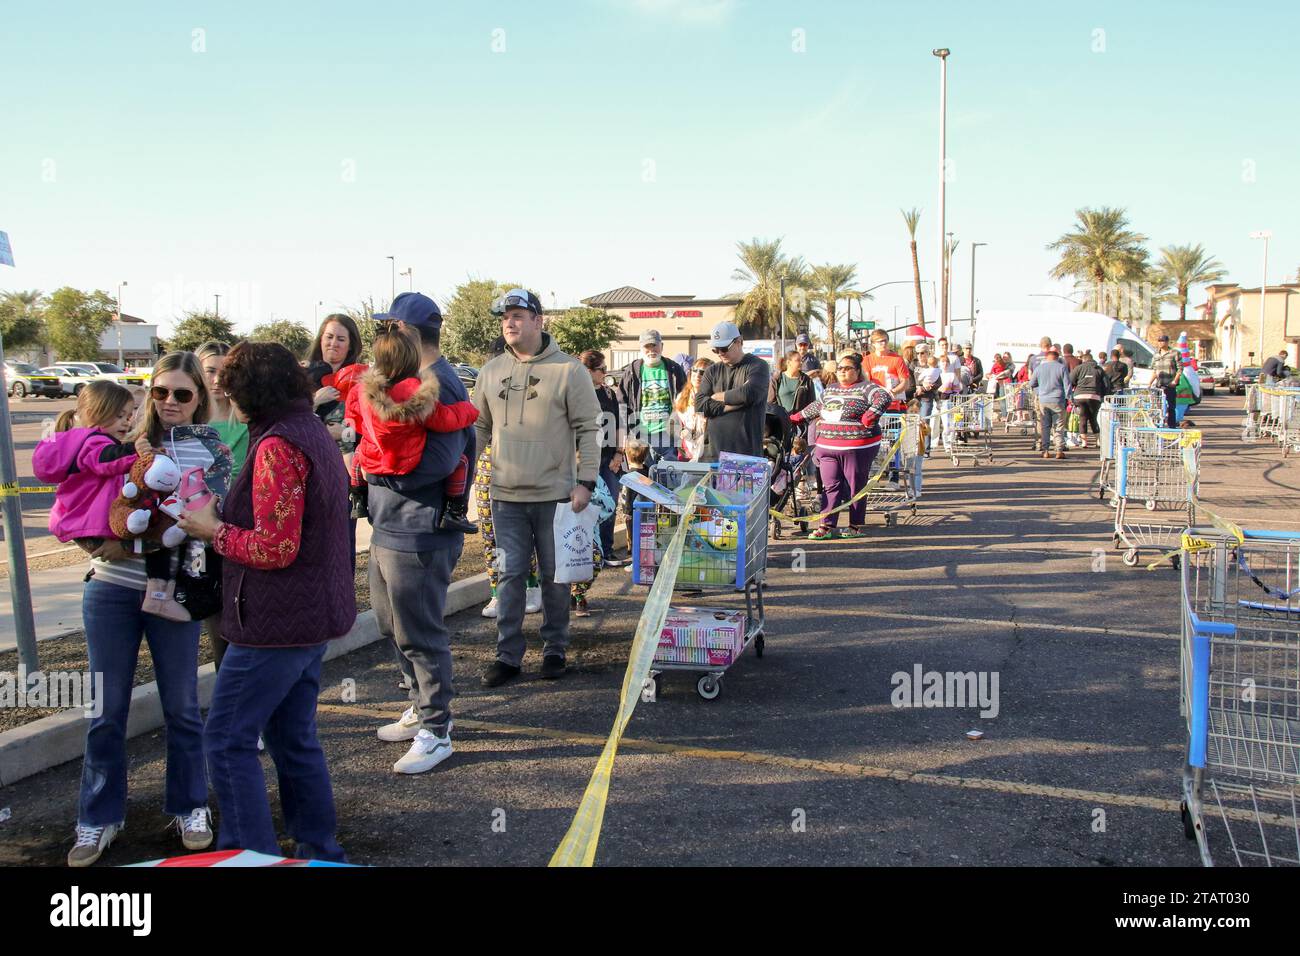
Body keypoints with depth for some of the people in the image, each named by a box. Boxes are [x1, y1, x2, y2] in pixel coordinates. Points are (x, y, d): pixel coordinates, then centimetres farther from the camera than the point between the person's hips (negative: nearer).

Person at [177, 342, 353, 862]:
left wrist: (213, 530, -8)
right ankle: (318, 849, 27)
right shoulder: (315, 432, 12)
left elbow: (275, 547, -23)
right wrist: (227, 514, 10)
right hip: (315, 615, 10)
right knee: (294, 737, 18)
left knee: (227, 740, 1)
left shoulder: (277, 445, -19)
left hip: (277, 623, -10)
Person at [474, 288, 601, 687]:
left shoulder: (569, 370, -4)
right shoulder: (491, 372, 8)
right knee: (510, 574, 6)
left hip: (554, 494, -3)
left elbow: (587, 430, -5)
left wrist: (585, 481, -11)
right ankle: (508, 654, 14)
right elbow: (480, 428, 16)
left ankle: (555, 649, 23)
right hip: (506, 494, 3)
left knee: (554, 575, 8)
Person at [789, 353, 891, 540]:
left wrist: (869, 416, -24)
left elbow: (884, 398, -18)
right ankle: (826, 526, 3)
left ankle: (856, 526, 15)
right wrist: (797, 417, 32)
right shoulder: (830, 389, 17)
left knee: (854, 488, 4)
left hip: (857, 448, -6)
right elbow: (816, 407, 31)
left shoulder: (866, 388, -4)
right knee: (831, 487, 3)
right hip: (828, 448, 6)